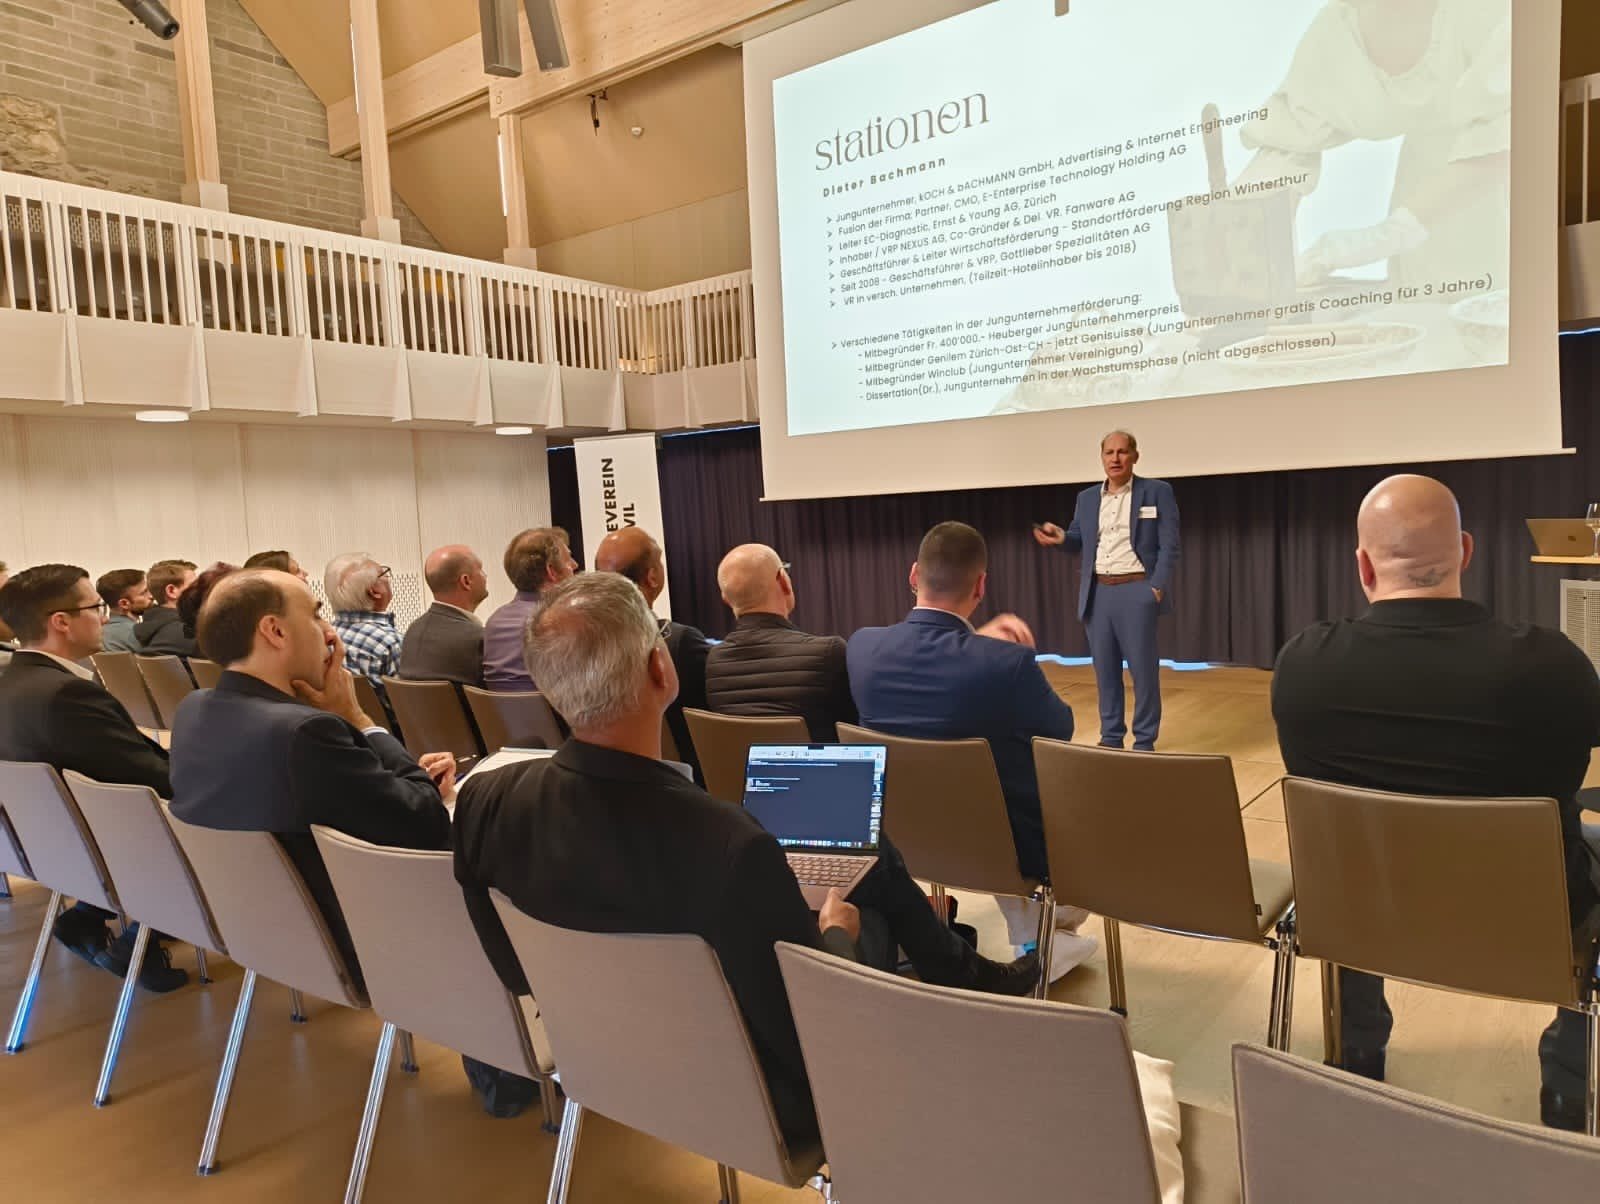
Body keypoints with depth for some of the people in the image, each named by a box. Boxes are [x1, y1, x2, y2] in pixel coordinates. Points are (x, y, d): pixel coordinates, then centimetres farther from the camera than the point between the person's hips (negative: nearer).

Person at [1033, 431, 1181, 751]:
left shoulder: (1157, 492, 0)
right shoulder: (1087, 498, 13)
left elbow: (1169, 546, -3)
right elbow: (1080, 540, 18)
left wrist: (1157, 588, -13)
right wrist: (1060, 537, -5)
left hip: (1137, 591, -4)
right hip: (1097, 593, 4)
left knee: (1143, 668, 0)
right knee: (1105, 669, 9)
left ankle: (1145, 741, 11)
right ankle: (1110, 737, 21)